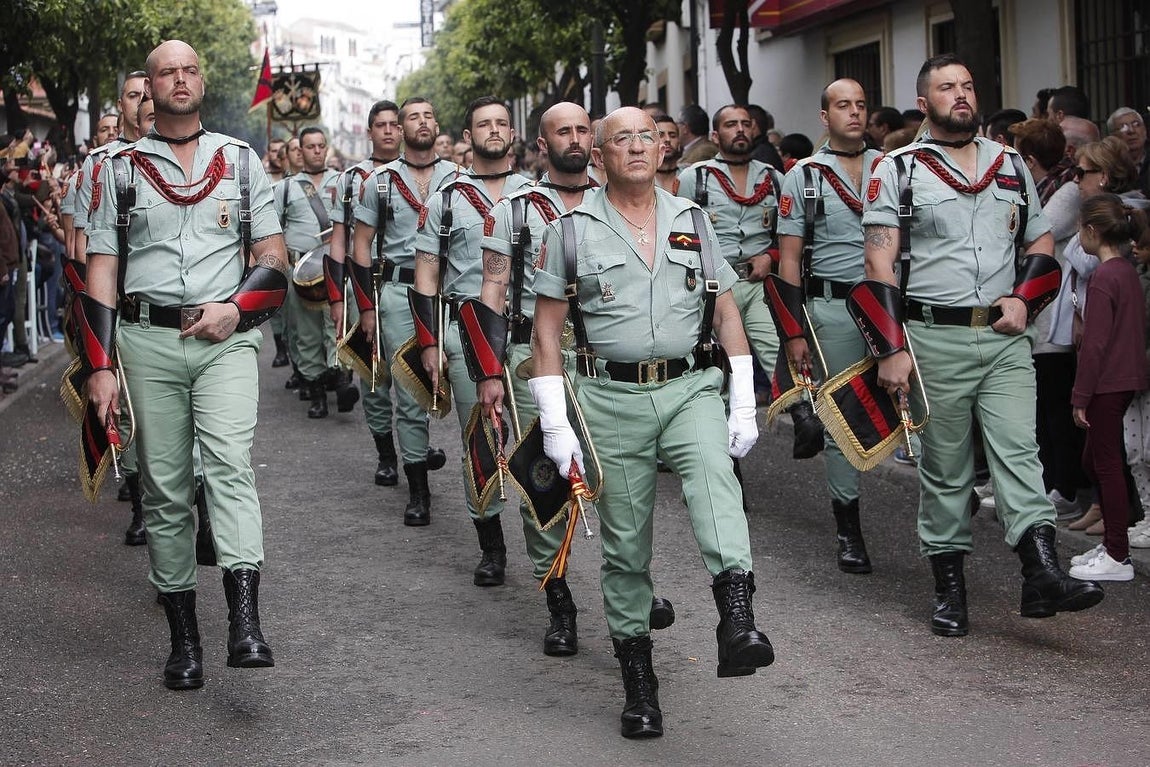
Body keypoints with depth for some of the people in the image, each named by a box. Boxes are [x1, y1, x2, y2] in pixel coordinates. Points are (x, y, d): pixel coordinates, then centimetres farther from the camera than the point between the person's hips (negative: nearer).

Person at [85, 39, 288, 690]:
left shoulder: (241, 161, 12)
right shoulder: (122, 168, 11)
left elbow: (274, 258, 9)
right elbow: (103, 270, 8)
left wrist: (235, 306, -10)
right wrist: (101, 366, -1)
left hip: (226, 339, -1)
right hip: (148, 341, 1)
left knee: (229, 463, -21)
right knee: (165, 490, 3)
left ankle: (246, 624, -29)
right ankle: (184, 637, 9)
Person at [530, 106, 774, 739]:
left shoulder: (692, 221, 11)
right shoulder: (571, 229, 4)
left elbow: (727, 313, 13)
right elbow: (546, 330, 4)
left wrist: (744, 404, 5)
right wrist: (556, 425, -3)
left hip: (691, 386, 1)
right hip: (611, 398, 0)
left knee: (714, 476, -29)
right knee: (625, 543, 3)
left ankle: (737, 621, -46)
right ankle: (638, 682, 15)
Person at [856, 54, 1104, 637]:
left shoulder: (1011, 166, 13)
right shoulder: (897, 171, 0)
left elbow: (1040, 244, 19)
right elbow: (880, 267, -4)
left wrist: (1023, 299, -1)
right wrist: (891, 350, -11)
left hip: (1005, 337, 3)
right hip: (934, 338, -2)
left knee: (1018, 451, -9)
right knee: (944, 468, 5)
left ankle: (1042, 575, -16)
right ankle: (948, 587, 14)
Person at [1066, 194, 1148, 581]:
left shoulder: (1103, 278, -18)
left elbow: (1095, 343, -20)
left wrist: (1081, 396, -15)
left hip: (1107, 384, -9)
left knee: (1107, 463, -2)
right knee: (1095, 460, 17)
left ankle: (1117, 557, 4)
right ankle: (1113, 544, 24)